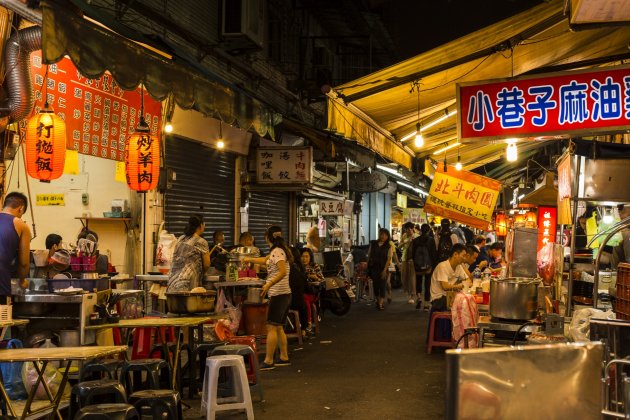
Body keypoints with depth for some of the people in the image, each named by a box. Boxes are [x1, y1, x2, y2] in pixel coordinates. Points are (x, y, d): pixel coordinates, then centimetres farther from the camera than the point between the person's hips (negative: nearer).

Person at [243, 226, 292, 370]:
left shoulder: (277, 251, -12)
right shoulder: (278, 251, 16)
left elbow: (283, 272, -24)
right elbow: (265, 260, 35)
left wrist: (268, 285, -30)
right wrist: (249, 260, 47)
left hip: (278, 294, -9)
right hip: (285, 294, 9)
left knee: (271, 327, -7)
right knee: (279, 328, 14)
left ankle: (268, 361, -6)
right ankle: (284, 357, 18)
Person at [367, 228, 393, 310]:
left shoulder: (389, 246, 0)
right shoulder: (373, 244, 6)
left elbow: (389, 258, -6)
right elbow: (369, 255, 11)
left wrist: (385, 270, -15)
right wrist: (368, 266, 5)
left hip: (383, 268, -2)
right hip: (373, 267, 2)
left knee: (382, 285, -7)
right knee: (375, 284, 5)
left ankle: (381, 303, -8)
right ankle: (378, 300, 22)